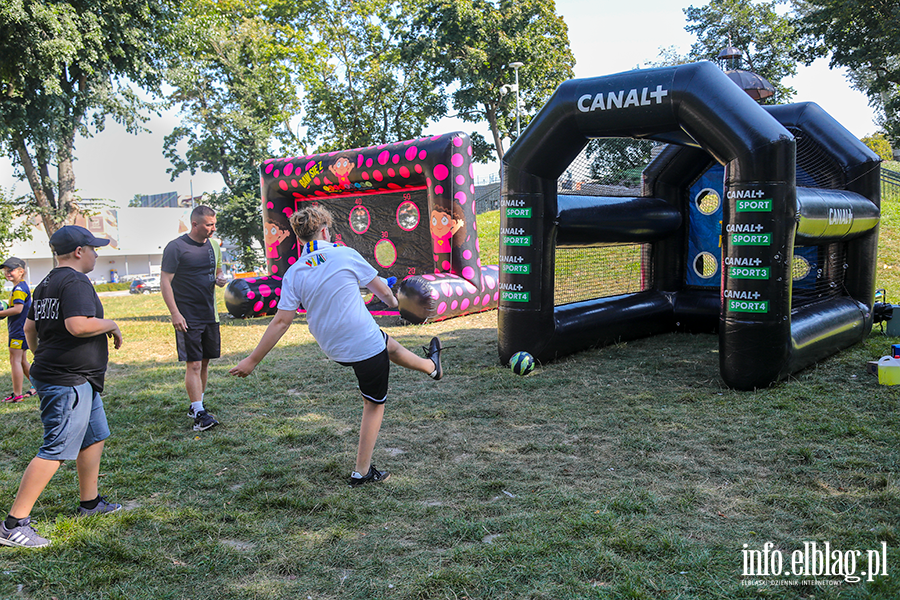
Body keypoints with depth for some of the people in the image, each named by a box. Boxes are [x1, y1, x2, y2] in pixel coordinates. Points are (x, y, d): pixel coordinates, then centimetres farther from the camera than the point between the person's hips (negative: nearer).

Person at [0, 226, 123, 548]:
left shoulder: (47, 283, 15)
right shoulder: (75, 282, -17)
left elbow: (30, 327, 22)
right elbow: (78, 325, -30)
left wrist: (43, 357, 31)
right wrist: (111, 325, -14)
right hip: (69, 381, -11)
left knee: (95, 436, 20)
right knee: (55, 450, -9)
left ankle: (90, 502, 32)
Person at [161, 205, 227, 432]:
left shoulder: (213, 245, 11)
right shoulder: (176, 247, -9)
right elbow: (165, 282, -9)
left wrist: (220, 279, 0)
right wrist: (175, 313, -17)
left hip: (210, 315, 7)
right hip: (187, 318, -6)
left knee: (205, 362, 11)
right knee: (193, 364, -8)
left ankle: (196, 405, 24)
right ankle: (199, 413, -6)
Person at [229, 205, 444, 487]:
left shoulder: (293, 273, -6)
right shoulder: (346, 255, -13)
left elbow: (281, 322, -9)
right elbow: (380, 287, 1)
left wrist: (253, 360, -1)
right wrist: (392, 300, 25)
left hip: (334, 351, 6)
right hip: (367, 344, -6)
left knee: (389, 345, 33)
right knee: (374, 404, 13)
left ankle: (430, 365, 58)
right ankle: (361, 472, 23)